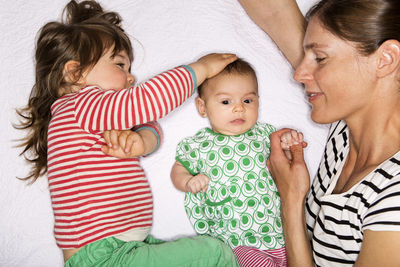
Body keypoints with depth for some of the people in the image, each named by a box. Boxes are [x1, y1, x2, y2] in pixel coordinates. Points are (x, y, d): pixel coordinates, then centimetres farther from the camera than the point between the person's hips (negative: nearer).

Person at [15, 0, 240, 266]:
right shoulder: (77, 107, -10)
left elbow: (150, 127, 10)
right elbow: (147, 100, -22)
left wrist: (141, 141, -16)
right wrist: (201, 67, -8)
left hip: (128, 244, 10)